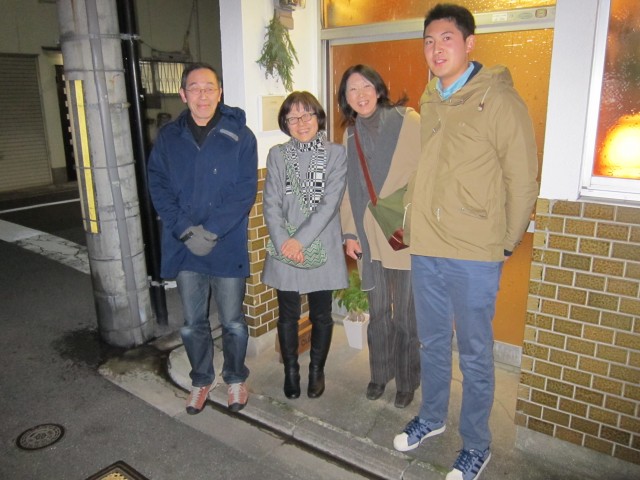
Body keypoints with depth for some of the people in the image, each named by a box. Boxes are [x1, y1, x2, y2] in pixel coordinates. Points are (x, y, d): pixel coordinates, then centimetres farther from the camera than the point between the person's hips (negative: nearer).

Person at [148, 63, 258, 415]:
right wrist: (185, 230, -14)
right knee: (192, 323, 15)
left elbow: (245, 190, -9)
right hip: (184, 247, 3)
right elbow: (158, 187, -1)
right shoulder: (168, 137, 4)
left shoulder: (240, 135, -4)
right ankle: (201, 380, 36)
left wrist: (211, 231, -17)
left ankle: (235, 379, 34)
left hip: (228, 246, -2)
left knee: (232, 322, 11)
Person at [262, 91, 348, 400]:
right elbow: (271, 204, -2)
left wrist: (301, 240, -18)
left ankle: (317, 370, 32)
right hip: (284, 252, 2)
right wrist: (283, 242, -16)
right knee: (288, 316, 12)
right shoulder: (277, 155, 4)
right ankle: (290, 371, 31)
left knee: (321, 316, 11)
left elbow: (330, 203, -11)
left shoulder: (336, 154, -2)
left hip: (322, 249, -1)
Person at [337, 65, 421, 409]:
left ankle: (406, 381, 26)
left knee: (405, 315, 6)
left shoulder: (408, 121, -7)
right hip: (370, 238, 4)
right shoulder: (351, 134, 10)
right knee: (378, 311, 16)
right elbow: (349, 188, 13)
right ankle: (380, 374, 34)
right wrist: (349, 233, 7)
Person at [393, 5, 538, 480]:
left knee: (474, 353, 8)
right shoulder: (429, 101, 9)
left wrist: (505, 245, -3)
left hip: (475, 254, -5)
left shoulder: (500, 99, -9)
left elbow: (523, 182, -7)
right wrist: (416, 220, 10)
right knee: (432, 343, 19)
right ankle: (431, 417, 41)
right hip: (425, 249, 6)